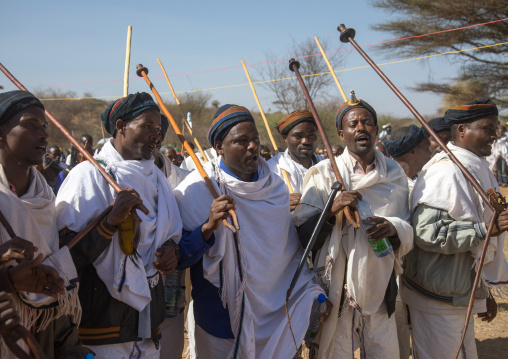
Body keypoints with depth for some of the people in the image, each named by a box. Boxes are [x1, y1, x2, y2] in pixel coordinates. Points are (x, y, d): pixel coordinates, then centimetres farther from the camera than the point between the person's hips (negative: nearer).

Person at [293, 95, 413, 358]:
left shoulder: (394, 173, 7)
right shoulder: (323, 174, -4)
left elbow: (409, 228, 11)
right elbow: (302, 232, -8)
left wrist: (395, 229, -11)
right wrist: (331, 211, -24)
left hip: (380, 288, 3)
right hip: (337, 289, -3)